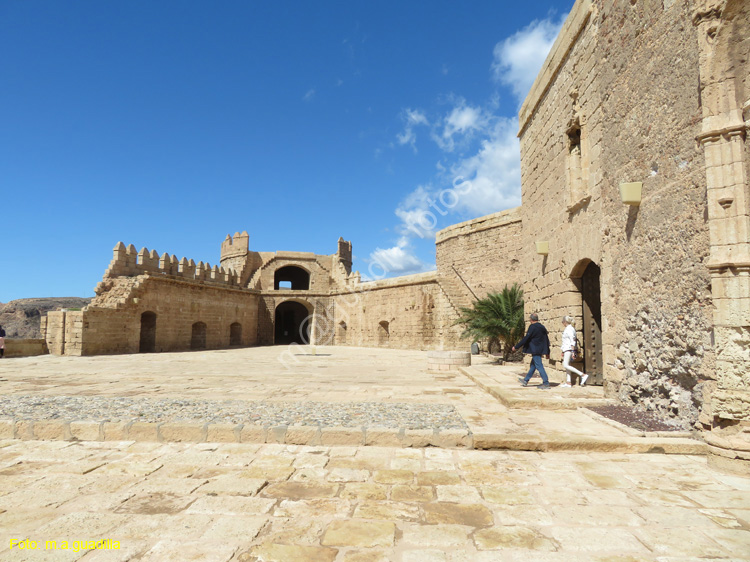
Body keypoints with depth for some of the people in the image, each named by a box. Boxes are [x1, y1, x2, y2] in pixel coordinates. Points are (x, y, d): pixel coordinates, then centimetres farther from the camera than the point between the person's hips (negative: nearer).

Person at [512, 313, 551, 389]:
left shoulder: (532, 327, -15)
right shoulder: (542, 327, 10)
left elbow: (526, 338, -16)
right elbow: (547, 339, 14)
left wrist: (516, 347, -8)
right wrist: (547, 352, 21)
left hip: (535, 350, -9)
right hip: (540, 350, 9)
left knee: (539, 366, -5)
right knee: (533, 365, 16)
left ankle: (546, 383, -5)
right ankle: (525, 380, 28)